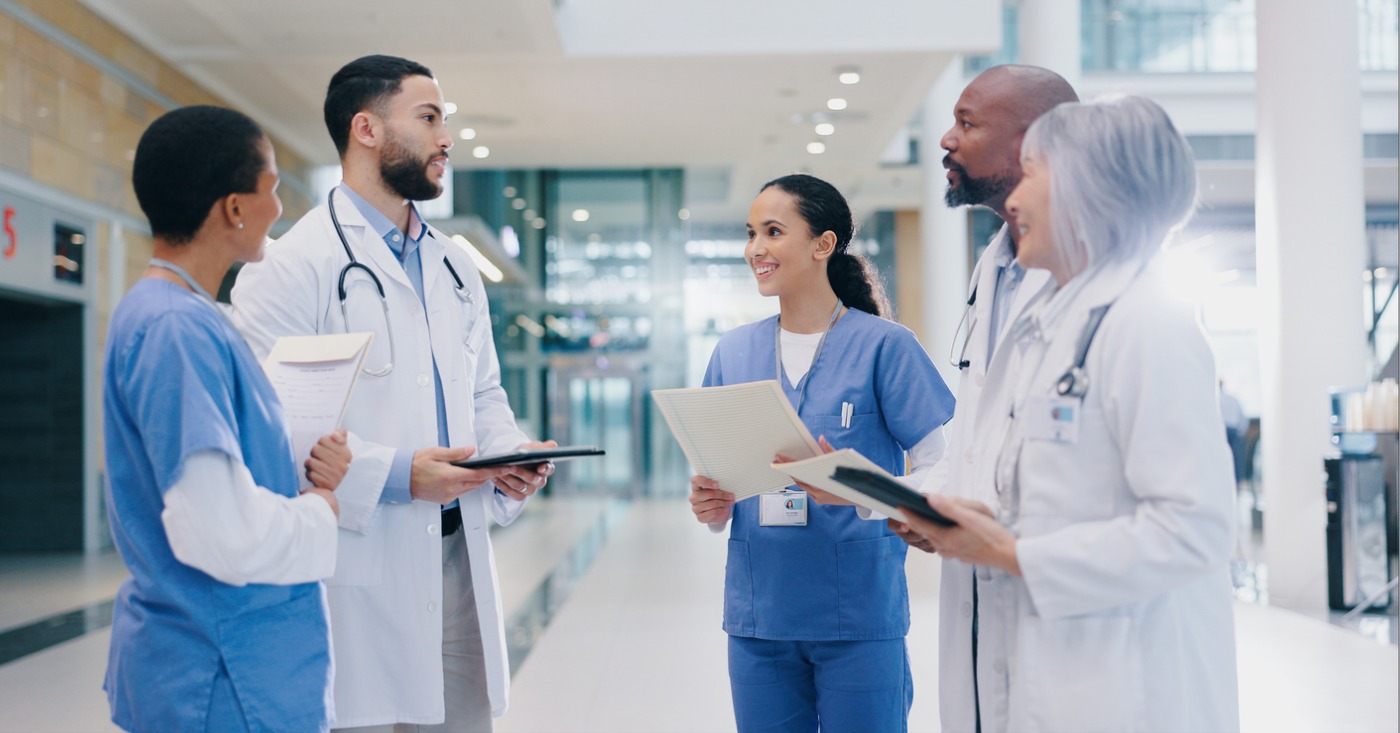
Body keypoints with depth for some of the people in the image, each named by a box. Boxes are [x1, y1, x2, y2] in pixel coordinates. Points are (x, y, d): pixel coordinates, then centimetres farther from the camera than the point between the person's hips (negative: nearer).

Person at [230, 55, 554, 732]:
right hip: (356, 571, -7)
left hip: (458, 556, 7)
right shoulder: (295, 264, -8)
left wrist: (512, 454, 2)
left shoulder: (457, 270, 18)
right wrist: (393, 475, -20)